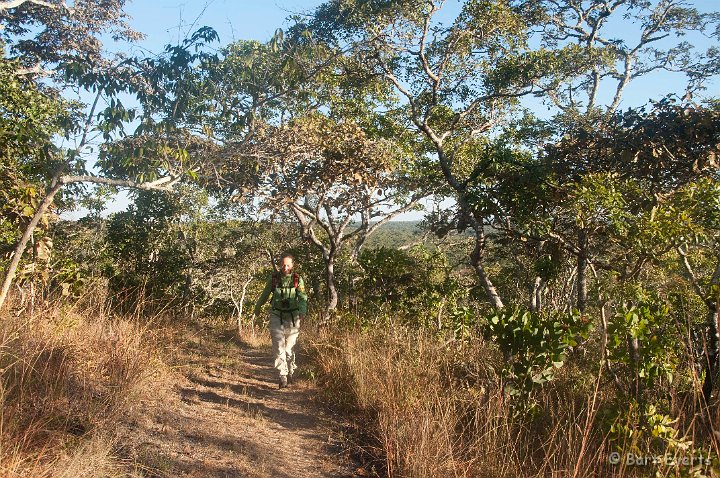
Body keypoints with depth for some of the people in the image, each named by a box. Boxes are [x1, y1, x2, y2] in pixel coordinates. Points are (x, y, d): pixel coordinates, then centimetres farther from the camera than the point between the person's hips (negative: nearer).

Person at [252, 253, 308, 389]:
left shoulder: (298, 280, -5)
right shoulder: (273, 278, -2)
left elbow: (303, 297, -16)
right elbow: (265, 294, 14)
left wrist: (303, 312, -34)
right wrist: (257, 307, 27)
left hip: (293, 317, 0)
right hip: (277, 316, 0)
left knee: (290, 347, 9)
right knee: (278, 346, -11)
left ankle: (291, 370, 31)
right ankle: (283, 375, -8)